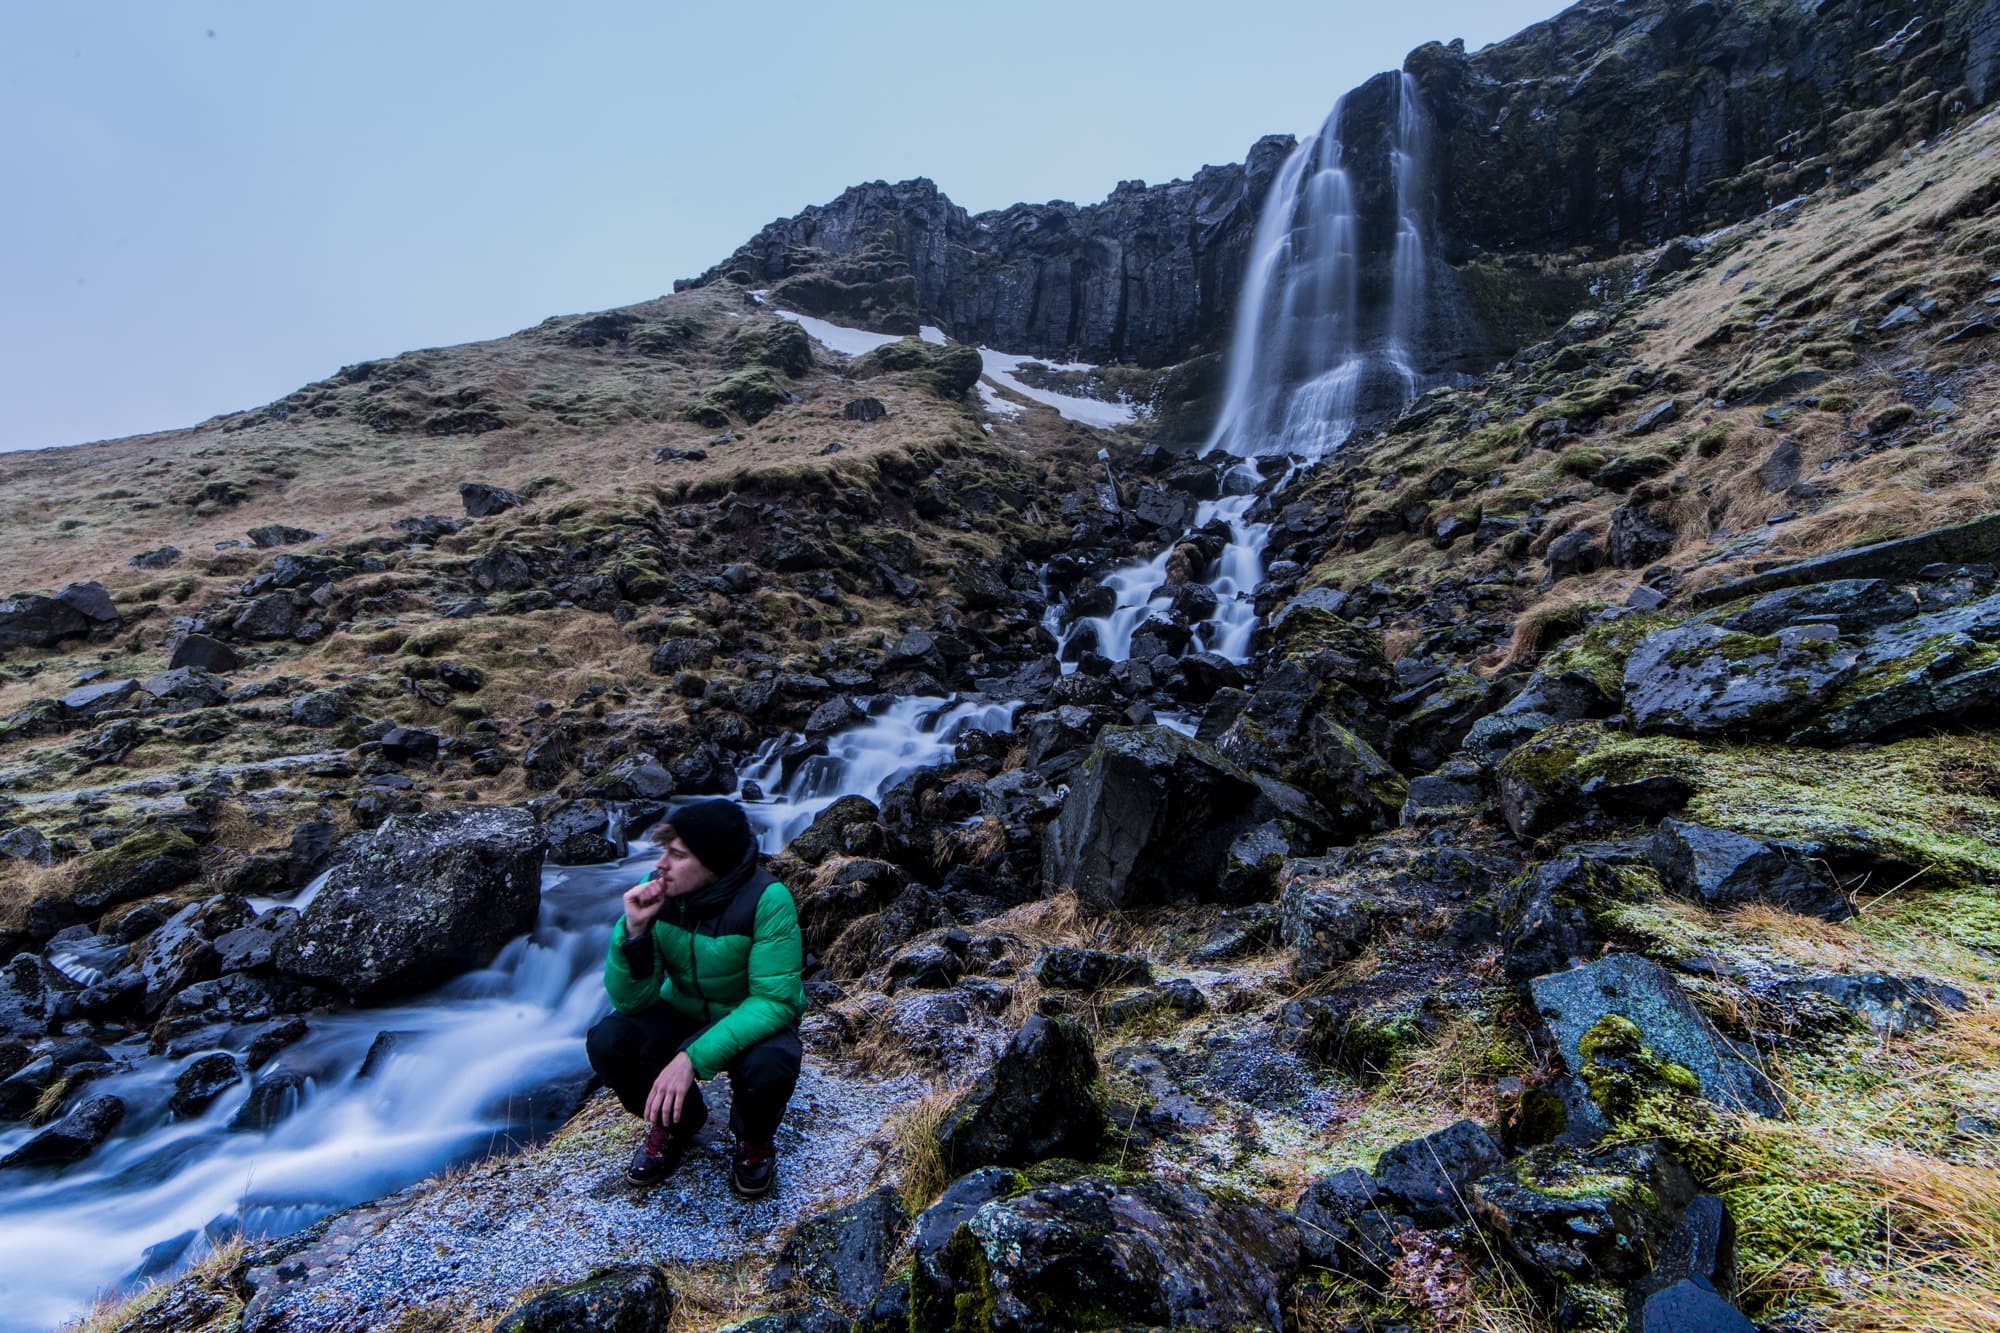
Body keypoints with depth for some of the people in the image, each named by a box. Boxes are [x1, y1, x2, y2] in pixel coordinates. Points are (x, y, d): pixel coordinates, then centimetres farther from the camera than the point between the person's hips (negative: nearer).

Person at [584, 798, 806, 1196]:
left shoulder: (765, 899, -30)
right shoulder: (657, 892, -18)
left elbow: (774, 1000, -30)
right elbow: (631, 999, -16)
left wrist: (694, 1056, -38)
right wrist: (634, 929, -33)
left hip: (753, 1021, -4)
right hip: (684, 1013, 4)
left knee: (768, 1068, -34)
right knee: (608, 1041, -21)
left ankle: (754, 1137, 4)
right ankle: (676, 1121, 10)